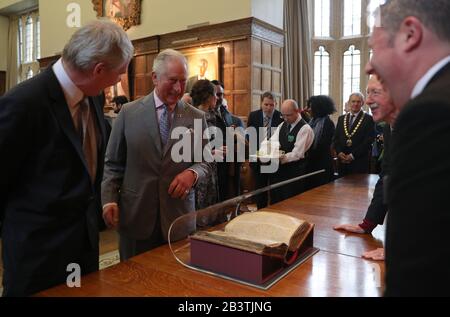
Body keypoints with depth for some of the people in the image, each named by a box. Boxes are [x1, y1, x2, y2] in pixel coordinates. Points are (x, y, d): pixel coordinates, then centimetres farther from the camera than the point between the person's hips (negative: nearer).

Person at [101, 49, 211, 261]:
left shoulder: (196, 118, 3)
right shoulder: (129, 113, 1)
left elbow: (205, 162, 8)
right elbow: (113, 163, 5)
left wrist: (192, 173, -13)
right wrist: (109, 200, -6)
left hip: (179, 216, 1)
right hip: (135, 216, 0)